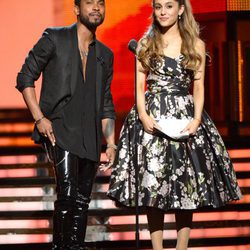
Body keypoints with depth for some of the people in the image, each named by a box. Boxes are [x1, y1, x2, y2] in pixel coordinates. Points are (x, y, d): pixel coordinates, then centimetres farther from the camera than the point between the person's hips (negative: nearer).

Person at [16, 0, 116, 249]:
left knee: (82, 200, 6)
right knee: (67, 193, -19)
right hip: (60, 128, -5)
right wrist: (39, 118, -9)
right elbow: (25, 78, 1)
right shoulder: (54, 39, 2)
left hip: (90, 136, 5)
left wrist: (111, 143, 11)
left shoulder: (105, 55, 17)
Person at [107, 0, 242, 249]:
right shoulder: (145, 44, 7)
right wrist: (143, 115, -11)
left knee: (186, 185, -1)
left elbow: (198, 86, 5)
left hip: (184, 117, 0)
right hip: (152, 117, 0)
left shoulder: (195, 44, 6)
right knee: (152, 184, -3)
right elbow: (139, 85, 4)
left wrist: (196, 119, -9)